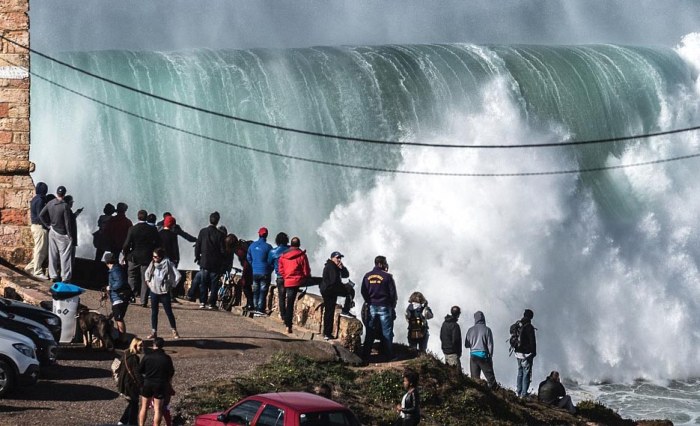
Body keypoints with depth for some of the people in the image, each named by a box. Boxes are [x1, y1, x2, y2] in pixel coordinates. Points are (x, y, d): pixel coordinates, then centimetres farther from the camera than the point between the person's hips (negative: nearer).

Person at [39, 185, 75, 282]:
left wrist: (48, 225, 11)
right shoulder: (65, 206, -20)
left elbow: (41, 215, 3)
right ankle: (65, 278, 3)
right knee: (65, 255, 2)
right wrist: (70, 235, -8)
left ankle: (53, 276, 18)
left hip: (53, 232, 5)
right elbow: (67, 222, -18)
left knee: (53, 255, 12)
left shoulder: (50, 203, -3)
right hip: (63, 234, -5)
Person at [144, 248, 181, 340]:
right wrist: (148, 281, 10)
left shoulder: (168, 264, -14)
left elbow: (177, 276, -14)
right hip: (154, 291, 4)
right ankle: (154, 332, 12)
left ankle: (174, 332, 8)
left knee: (169, 312, 0)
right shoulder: (153, 264, 1)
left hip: (164, 292, -4)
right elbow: (147, 273, 21)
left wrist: (171, 285, -7)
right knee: (154, 312, 7)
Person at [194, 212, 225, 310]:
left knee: (203, 283, 10)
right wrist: (221, 261, 10)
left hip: (204, 261, 1)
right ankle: (211, 303, 2)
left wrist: (196, 256, 13)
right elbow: (222, 250, -5)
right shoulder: (220, 234, -9)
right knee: (214, 284, 4)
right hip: (215, 263, -1)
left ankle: (202, 302, 7)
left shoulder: (203, 232, -5)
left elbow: (198, 245, -1)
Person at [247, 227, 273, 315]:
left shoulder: (252, 246, 2)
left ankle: (256, 308, 14)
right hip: (265, 273, -4)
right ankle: (260, 309, -4)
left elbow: (248, 258, 10)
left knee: (255, 291, 13)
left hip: (254, 272, 4)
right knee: (263, 291, -1)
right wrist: (270, 270, 12)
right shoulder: (268, 247, -12)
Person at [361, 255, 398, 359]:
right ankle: (389, 355, 2)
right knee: (387, 332, 2)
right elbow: (393, 293, -7)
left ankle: (365, 354, 4)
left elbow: (363, 292, 6)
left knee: (370, 332, 7)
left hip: (372, 307, 4)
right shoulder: (387, 276, -10)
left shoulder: (367, 276, 3)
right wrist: (393, 306, 7)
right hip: (384, 307, -4)